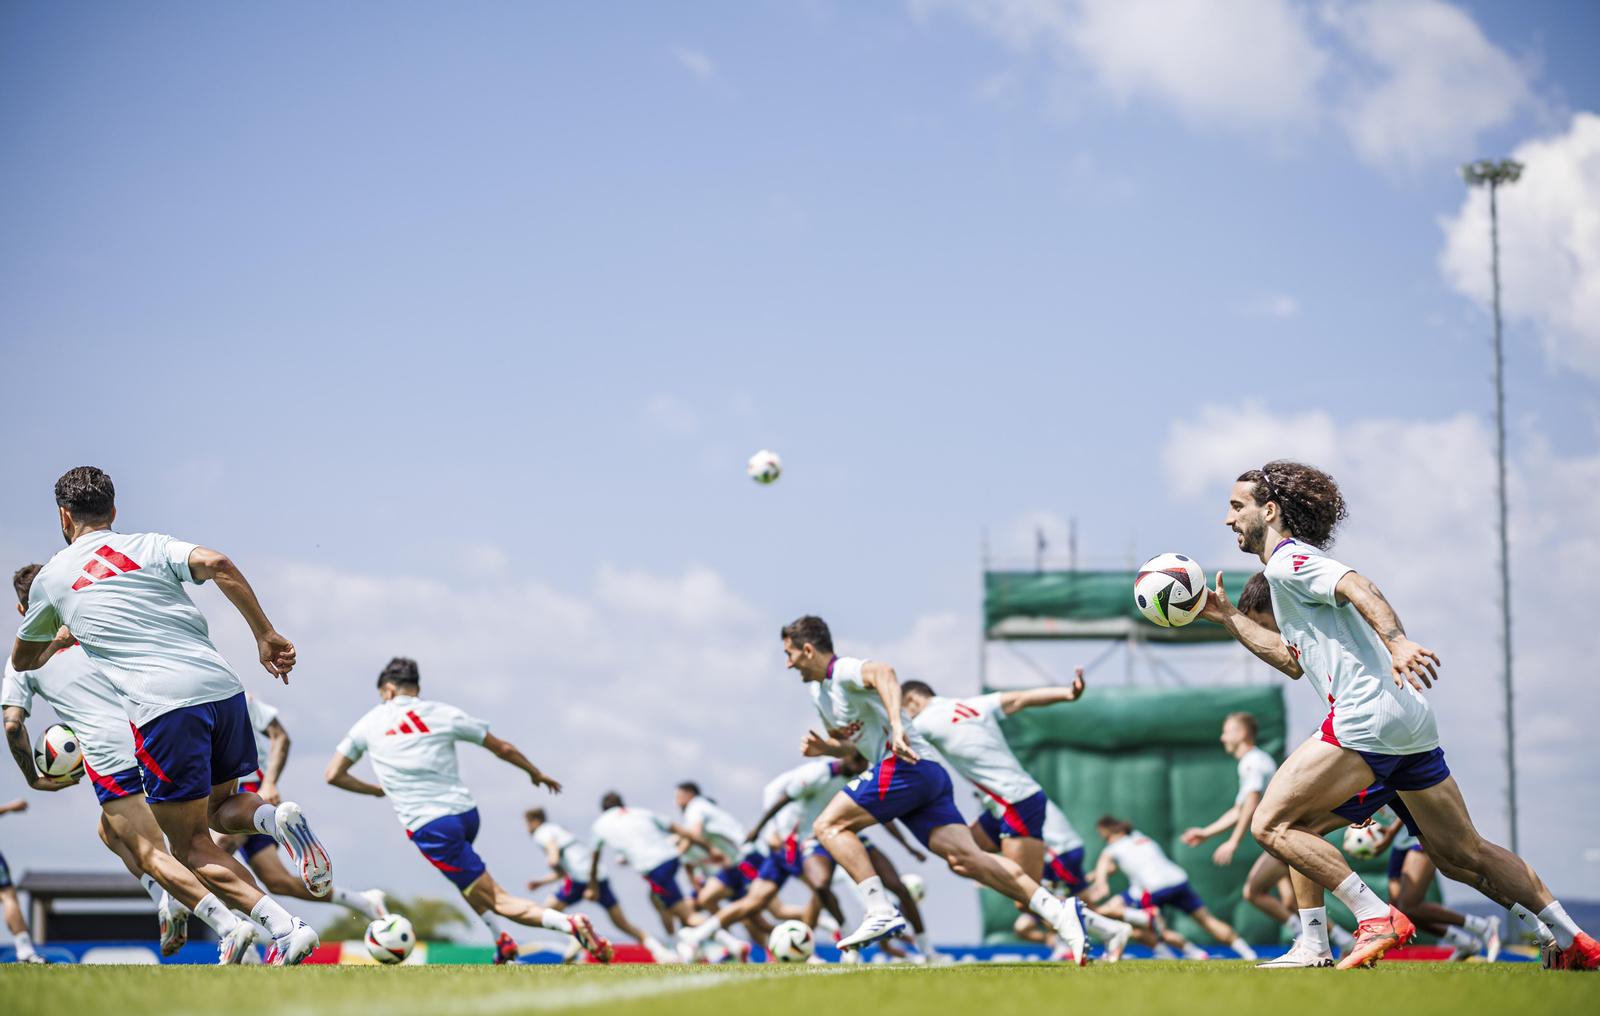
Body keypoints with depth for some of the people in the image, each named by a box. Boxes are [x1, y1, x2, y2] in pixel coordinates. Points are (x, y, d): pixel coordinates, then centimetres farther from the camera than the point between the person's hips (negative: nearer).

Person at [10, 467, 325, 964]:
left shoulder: (51, 577, 18)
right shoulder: (151, 546, 18)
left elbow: (22, 661, 35)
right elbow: (216, 564, -3)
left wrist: (61, 637, 56)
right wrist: (265, 634, 0)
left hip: (161, 705, -4)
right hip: (222, 686, 4)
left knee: (191, 847, 5)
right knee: (220, 809, 26)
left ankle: (285, 926, -17)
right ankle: (277, 817, -10)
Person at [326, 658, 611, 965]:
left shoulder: (369, 723, 8)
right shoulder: (444, 714, 9)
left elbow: (333, 775, 13)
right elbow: (502, 748, 13)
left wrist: (375, 790, 28)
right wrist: (536, 774, 29)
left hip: (429, 827, -4)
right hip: (466, 812, 4)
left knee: (499, 900, -5)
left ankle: (569, 923, -27)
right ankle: (501, 940, 22)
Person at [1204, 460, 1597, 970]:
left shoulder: (1287, 560, -1)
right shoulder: (1296, 564, 28)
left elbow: (1359, 587, -20)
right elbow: (1295, 661, 37)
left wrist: (1397, 643, -36)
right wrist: (1228, 618, 37)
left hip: (1366, 716, -10)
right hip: (1410, 719, 10)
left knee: (1271, 824, -8)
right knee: (1462, 853, 15)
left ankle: (1376, 919, -15)